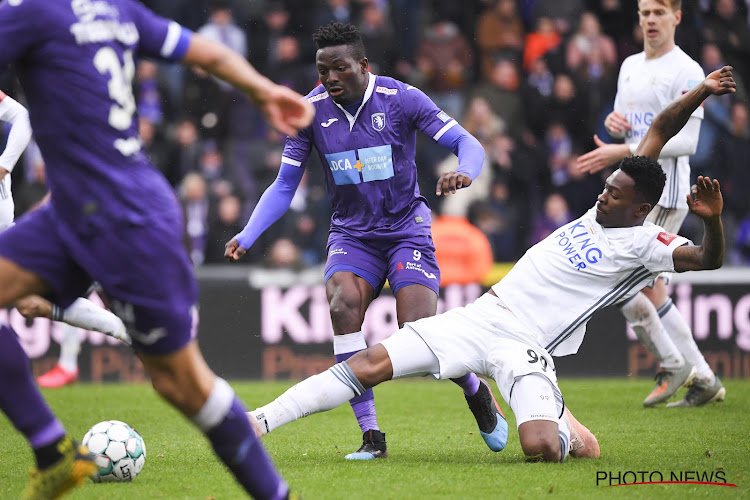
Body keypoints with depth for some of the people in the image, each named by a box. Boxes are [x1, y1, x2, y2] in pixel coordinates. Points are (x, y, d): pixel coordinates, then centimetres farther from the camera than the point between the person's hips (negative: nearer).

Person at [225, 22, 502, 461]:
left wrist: (464, 173, -35)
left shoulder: (400, 98, -11)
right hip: (351, 233, 2)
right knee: (343, 301, -30)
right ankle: (371, 435, -24)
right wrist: (247, 236, -13)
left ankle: (477, 392, 17)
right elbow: (284, 186, 2)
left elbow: (469, 144, -11)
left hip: (407, 229, -2)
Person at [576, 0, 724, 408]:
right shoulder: (630, 66, 16)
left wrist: (623, 151, -21)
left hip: (666, 192, -9)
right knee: (650, 289, 8)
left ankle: (674, 364, -2)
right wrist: (613, 122, 2)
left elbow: (686, 140, -17)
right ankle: (703, 379, 14)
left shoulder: (686, 71, -10)